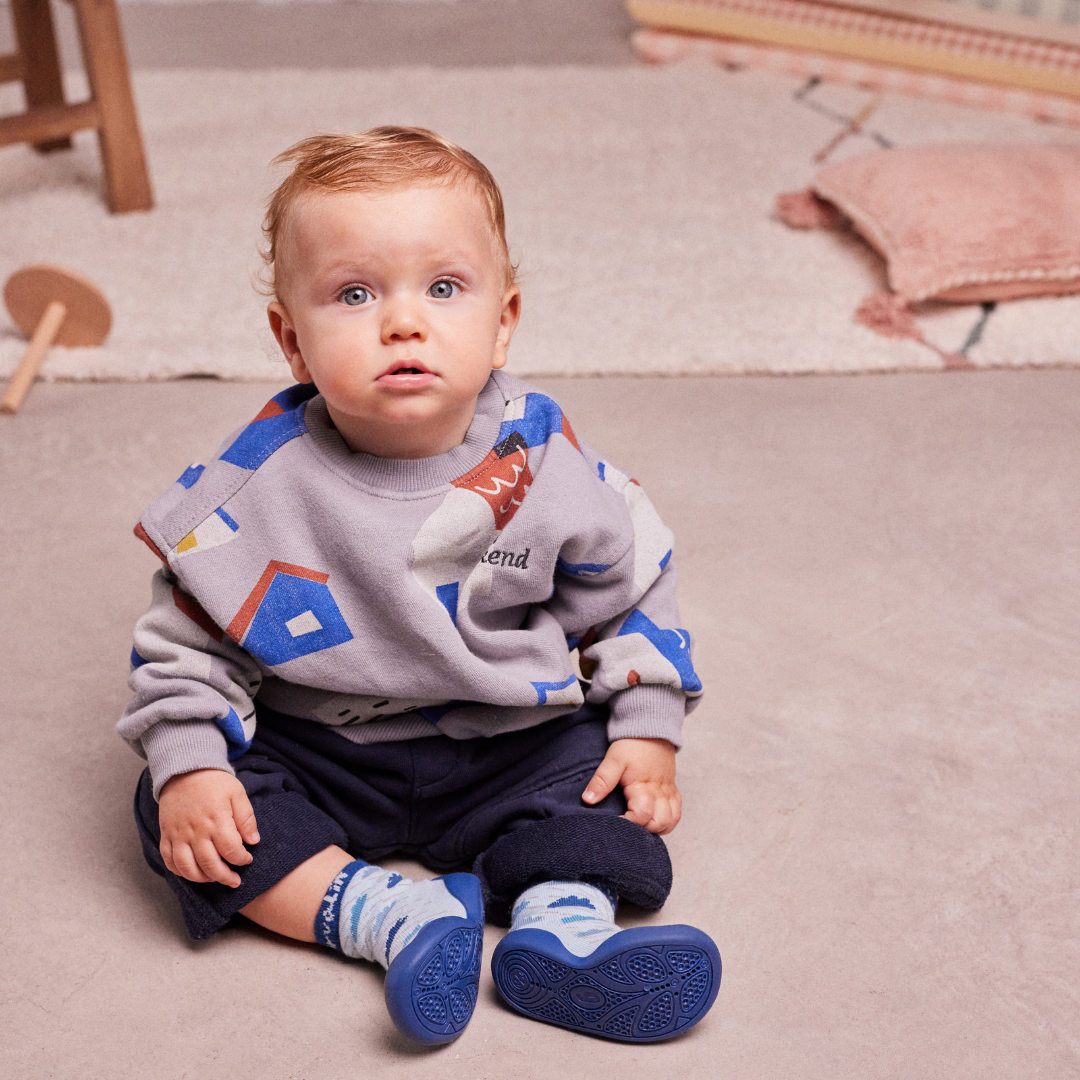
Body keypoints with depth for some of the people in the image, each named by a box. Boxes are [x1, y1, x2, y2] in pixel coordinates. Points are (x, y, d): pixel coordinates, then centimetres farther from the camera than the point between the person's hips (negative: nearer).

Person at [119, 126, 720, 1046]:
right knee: (176, 818, -18)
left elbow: (632, 584, 1)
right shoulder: (261, 484, -17)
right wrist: (188, 764, -16)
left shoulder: (543, 466, -13)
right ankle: (389, 916, -23)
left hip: (507, 748, 1)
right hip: (313, 755, 0)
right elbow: (185, 633, -7)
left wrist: (648, 728, -3)